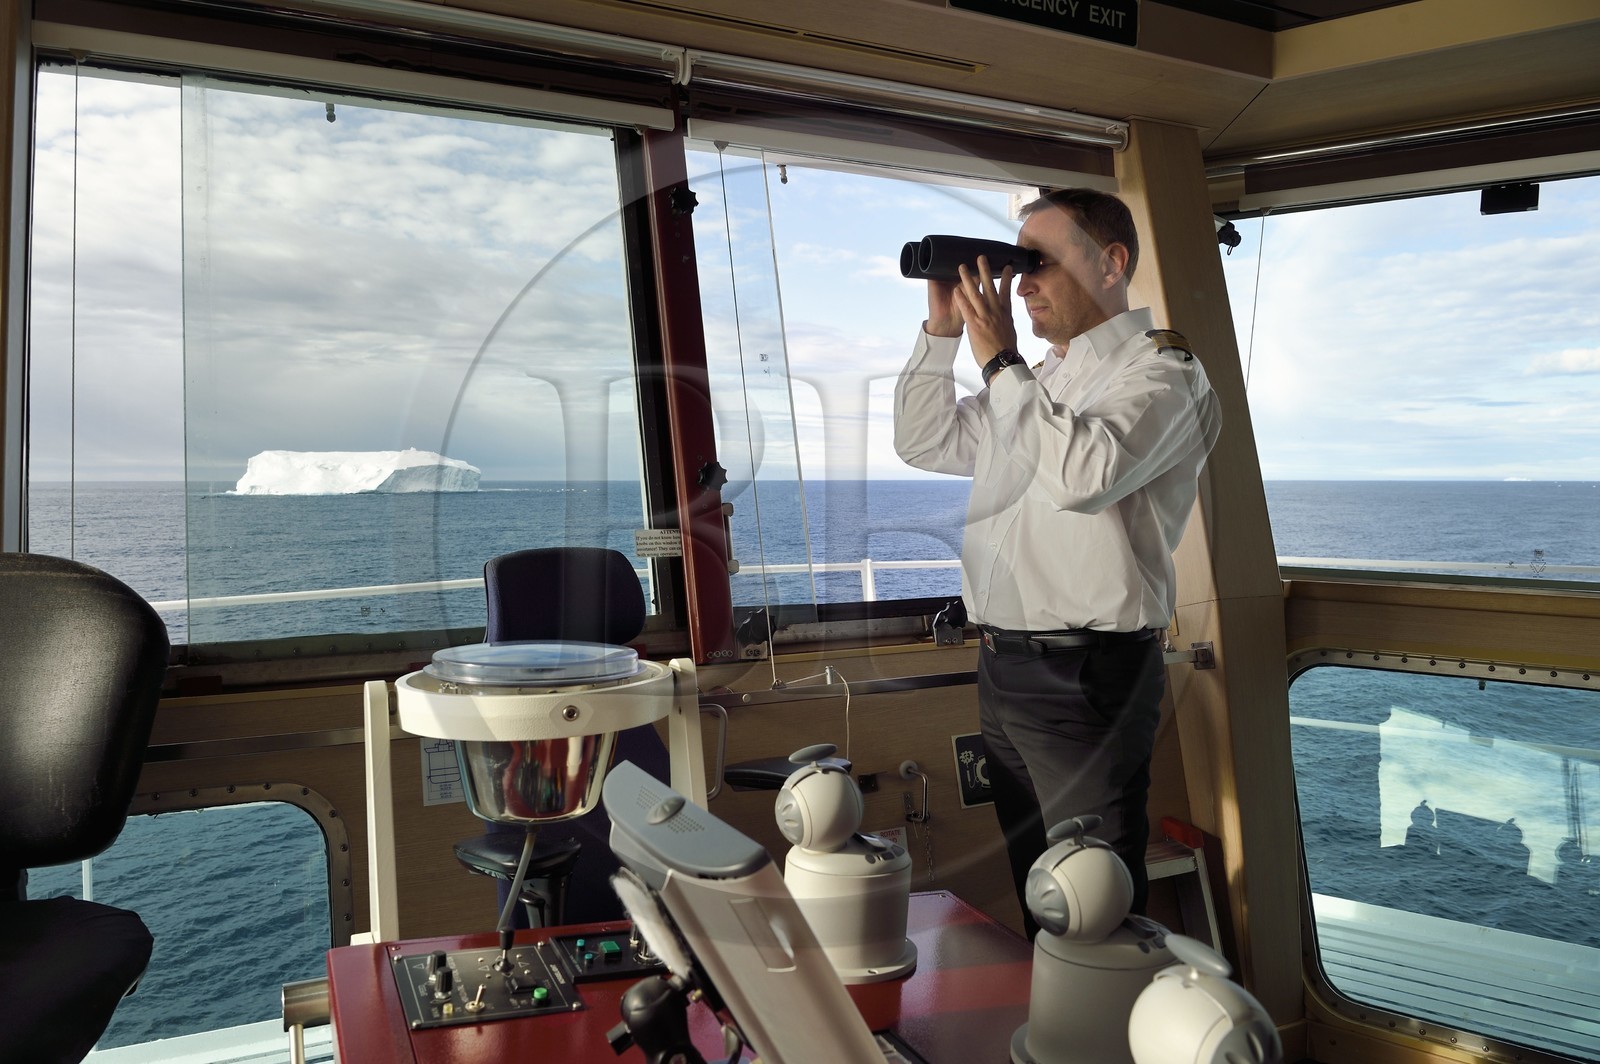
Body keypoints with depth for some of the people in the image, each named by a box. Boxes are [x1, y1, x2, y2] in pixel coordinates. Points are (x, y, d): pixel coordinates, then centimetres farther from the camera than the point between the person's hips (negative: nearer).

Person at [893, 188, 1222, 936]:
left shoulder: (1160, 371, -8)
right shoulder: (1035, 382, 18)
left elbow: (1083, 474, -27)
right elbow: (924, 443, 20)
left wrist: (999, 360, -18)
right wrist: (942, 330, 10)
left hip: (1084, 676, -8)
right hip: (1004, 668, 8)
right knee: (1036, 894, 19)